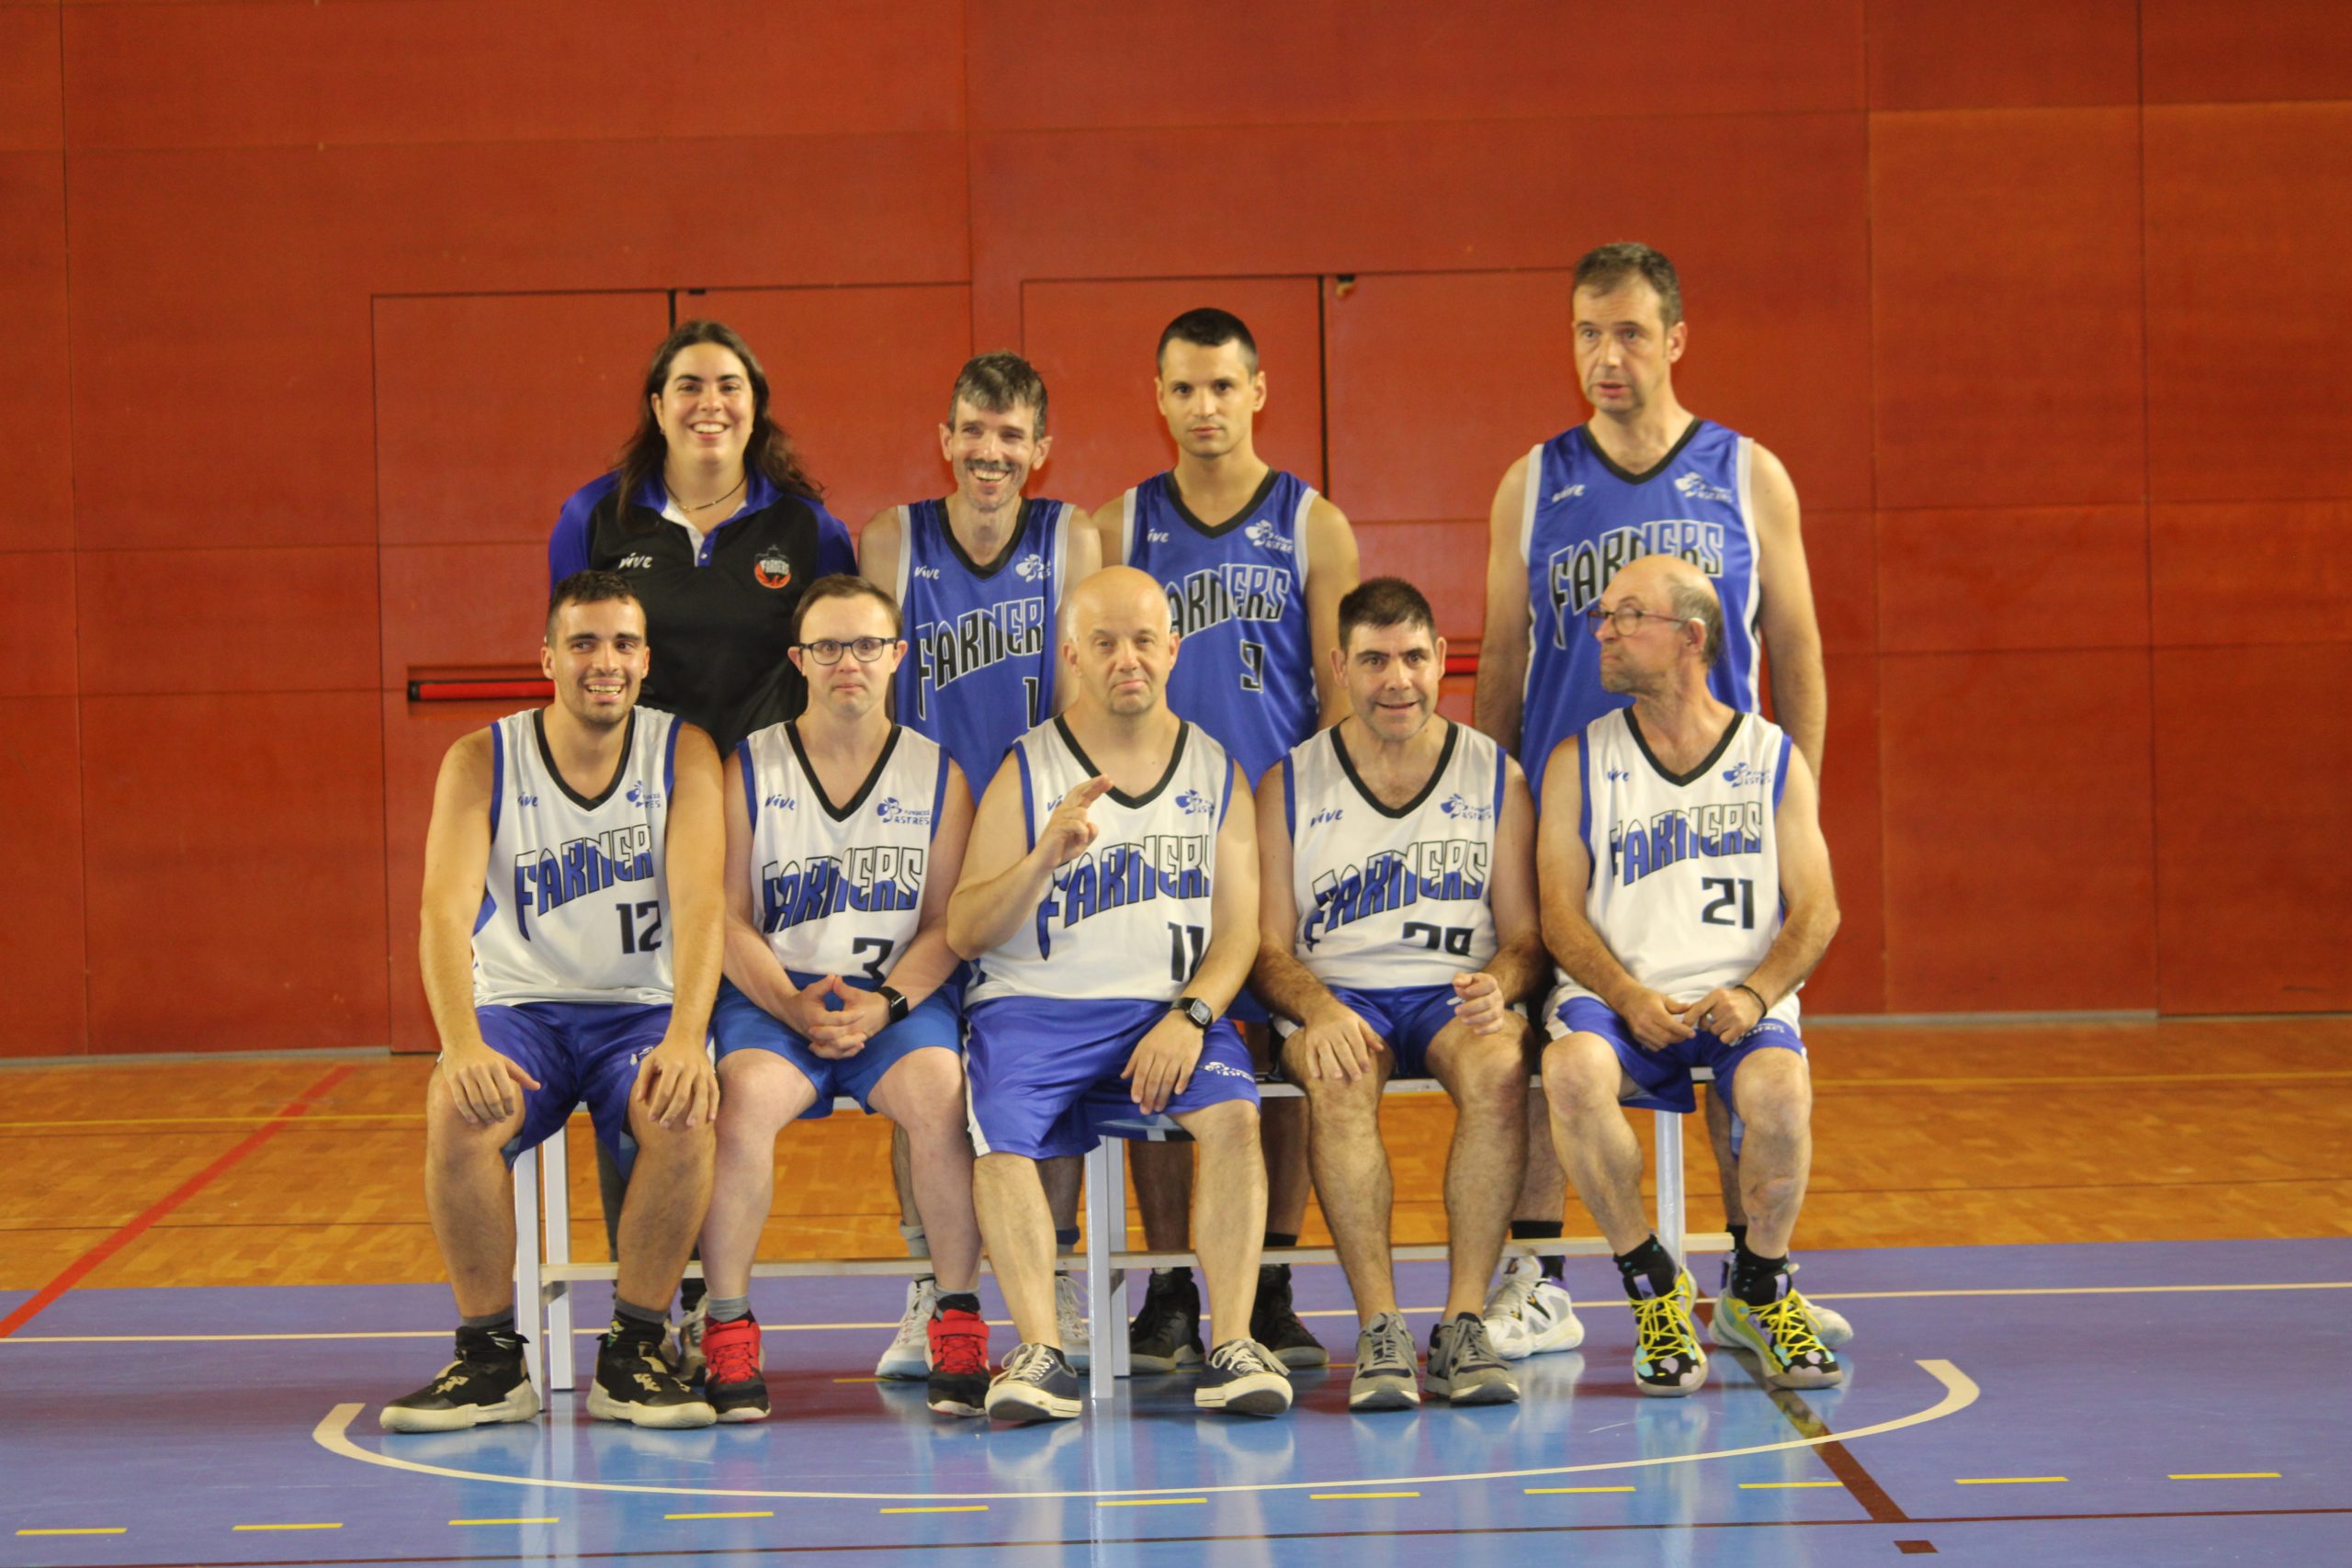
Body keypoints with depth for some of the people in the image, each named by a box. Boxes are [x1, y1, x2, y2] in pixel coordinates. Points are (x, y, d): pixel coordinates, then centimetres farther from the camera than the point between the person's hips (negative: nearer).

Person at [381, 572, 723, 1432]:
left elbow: (701, 904, -16)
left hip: (641, 1009, 0)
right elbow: (445, 911, -17)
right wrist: (462, 1044, -36)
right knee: (456, 1113, -32)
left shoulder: (683, 754, -3)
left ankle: (633, 1352, -14)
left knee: (685, 1115, -33)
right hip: (518, 1009, 0)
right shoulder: (482, 762, -4)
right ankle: (490, 1356, -15)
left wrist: (685, 1037, -34)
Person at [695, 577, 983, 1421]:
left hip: (899, 997, 1)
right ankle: (727, 1334, -22)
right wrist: (795, 1008, -15)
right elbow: (729, 919, 1)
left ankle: (959, 1330, -18)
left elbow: (947, 924, 5)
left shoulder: (937, 773, 9)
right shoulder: (748, 769, 6)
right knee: (749, 1093, -33)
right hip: (771, 995, 0)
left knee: (939, 1092, -32)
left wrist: (883, 1004, -12)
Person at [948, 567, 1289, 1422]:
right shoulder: (1026, 770, 4)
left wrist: (1188, 1017, -12)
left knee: (1233, 1116, -29)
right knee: (1000, 1136, -30)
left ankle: (1234, 1346, -27)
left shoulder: (1215, 771, 11)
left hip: (1169, 1009, 1)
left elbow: (1238, 929, 7)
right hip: (1035, 1006, -1)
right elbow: (964, 934, -1)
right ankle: (1041, 1353, -32)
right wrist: (1046, 857, -19)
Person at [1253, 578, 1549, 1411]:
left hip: (1455, 997, 0)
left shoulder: (1496, 779, 11)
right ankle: (1379, 1330, -34)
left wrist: (1499, 986, -15)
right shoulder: (1288, 786, 9)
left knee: (1498, 1064, -35)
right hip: (1335, 998, 0)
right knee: (1340, 1082, -36)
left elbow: (1525, 935, 9)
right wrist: (1319, 1011, -18)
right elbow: (1270, 948, 5)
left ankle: (1464, 1322, -33)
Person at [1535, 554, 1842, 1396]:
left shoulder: (1774, 758, 9)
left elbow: (1816, 909, 4)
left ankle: (1760, 1288, -4)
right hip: (1618, 997, 1)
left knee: (1779, 1092, -35)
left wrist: (1755, 994, -15)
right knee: (1572, 1067, -35)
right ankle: (1650, 1286, -13)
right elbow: (1561, 914, 3)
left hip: (1740, 1001, 0)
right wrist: (1629, 999, -15)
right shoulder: (1579, 762, 9)